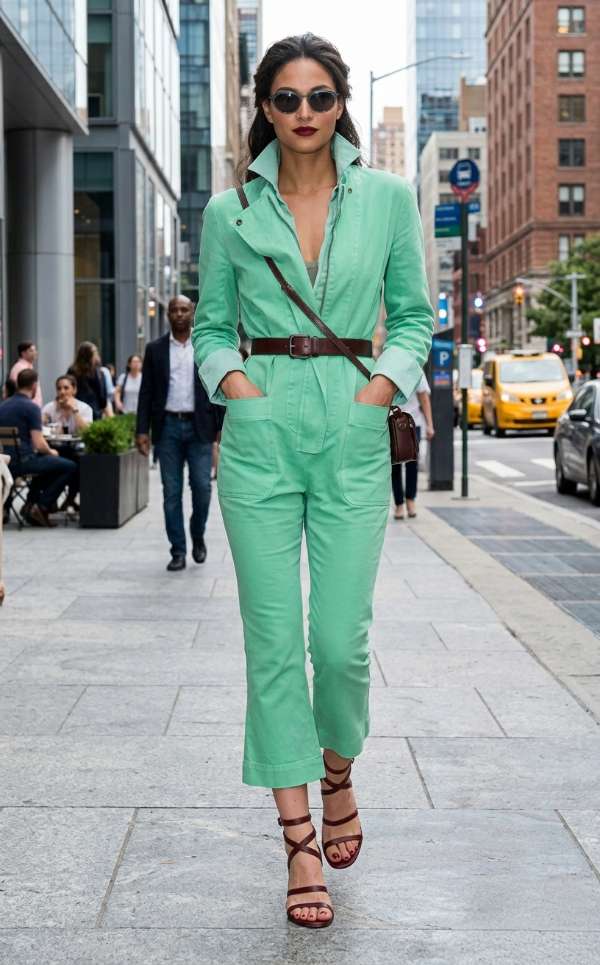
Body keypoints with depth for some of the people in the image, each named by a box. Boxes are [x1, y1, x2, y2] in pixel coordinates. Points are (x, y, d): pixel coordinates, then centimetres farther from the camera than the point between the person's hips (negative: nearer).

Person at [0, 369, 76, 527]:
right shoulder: (31, 407, -12)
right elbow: (39, 445, -16)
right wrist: (50, 452, 6)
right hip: (22, 461, -8)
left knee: (46, 461, 33)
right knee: (69, 467, 0)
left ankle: (31, 503, 21)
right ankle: (41, 507, -3)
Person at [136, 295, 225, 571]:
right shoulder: (155, 349, 6)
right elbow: (146, 392, 5)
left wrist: (222, 427, -2)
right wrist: (142, 430, -2)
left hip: (199, 427, -1)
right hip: (168, 427, 1)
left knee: (202, 487, -4)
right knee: (171, 492, 2)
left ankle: (198, 536, 21)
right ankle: (178, 551, 8)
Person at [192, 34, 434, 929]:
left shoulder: (388, 198, 6)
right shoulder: (230, 211, 6)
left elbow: (414, 313, 11)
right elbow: (211, 324, 13)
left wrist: (381, 386, -4)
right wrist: (236, 381, -5)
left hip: (353, 429, 0)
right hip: (260, 429, 1)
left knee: (341, 638, -4)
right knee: (274, 640, -1)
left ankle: (338, 774, 28)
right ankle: (300, 843, 7)